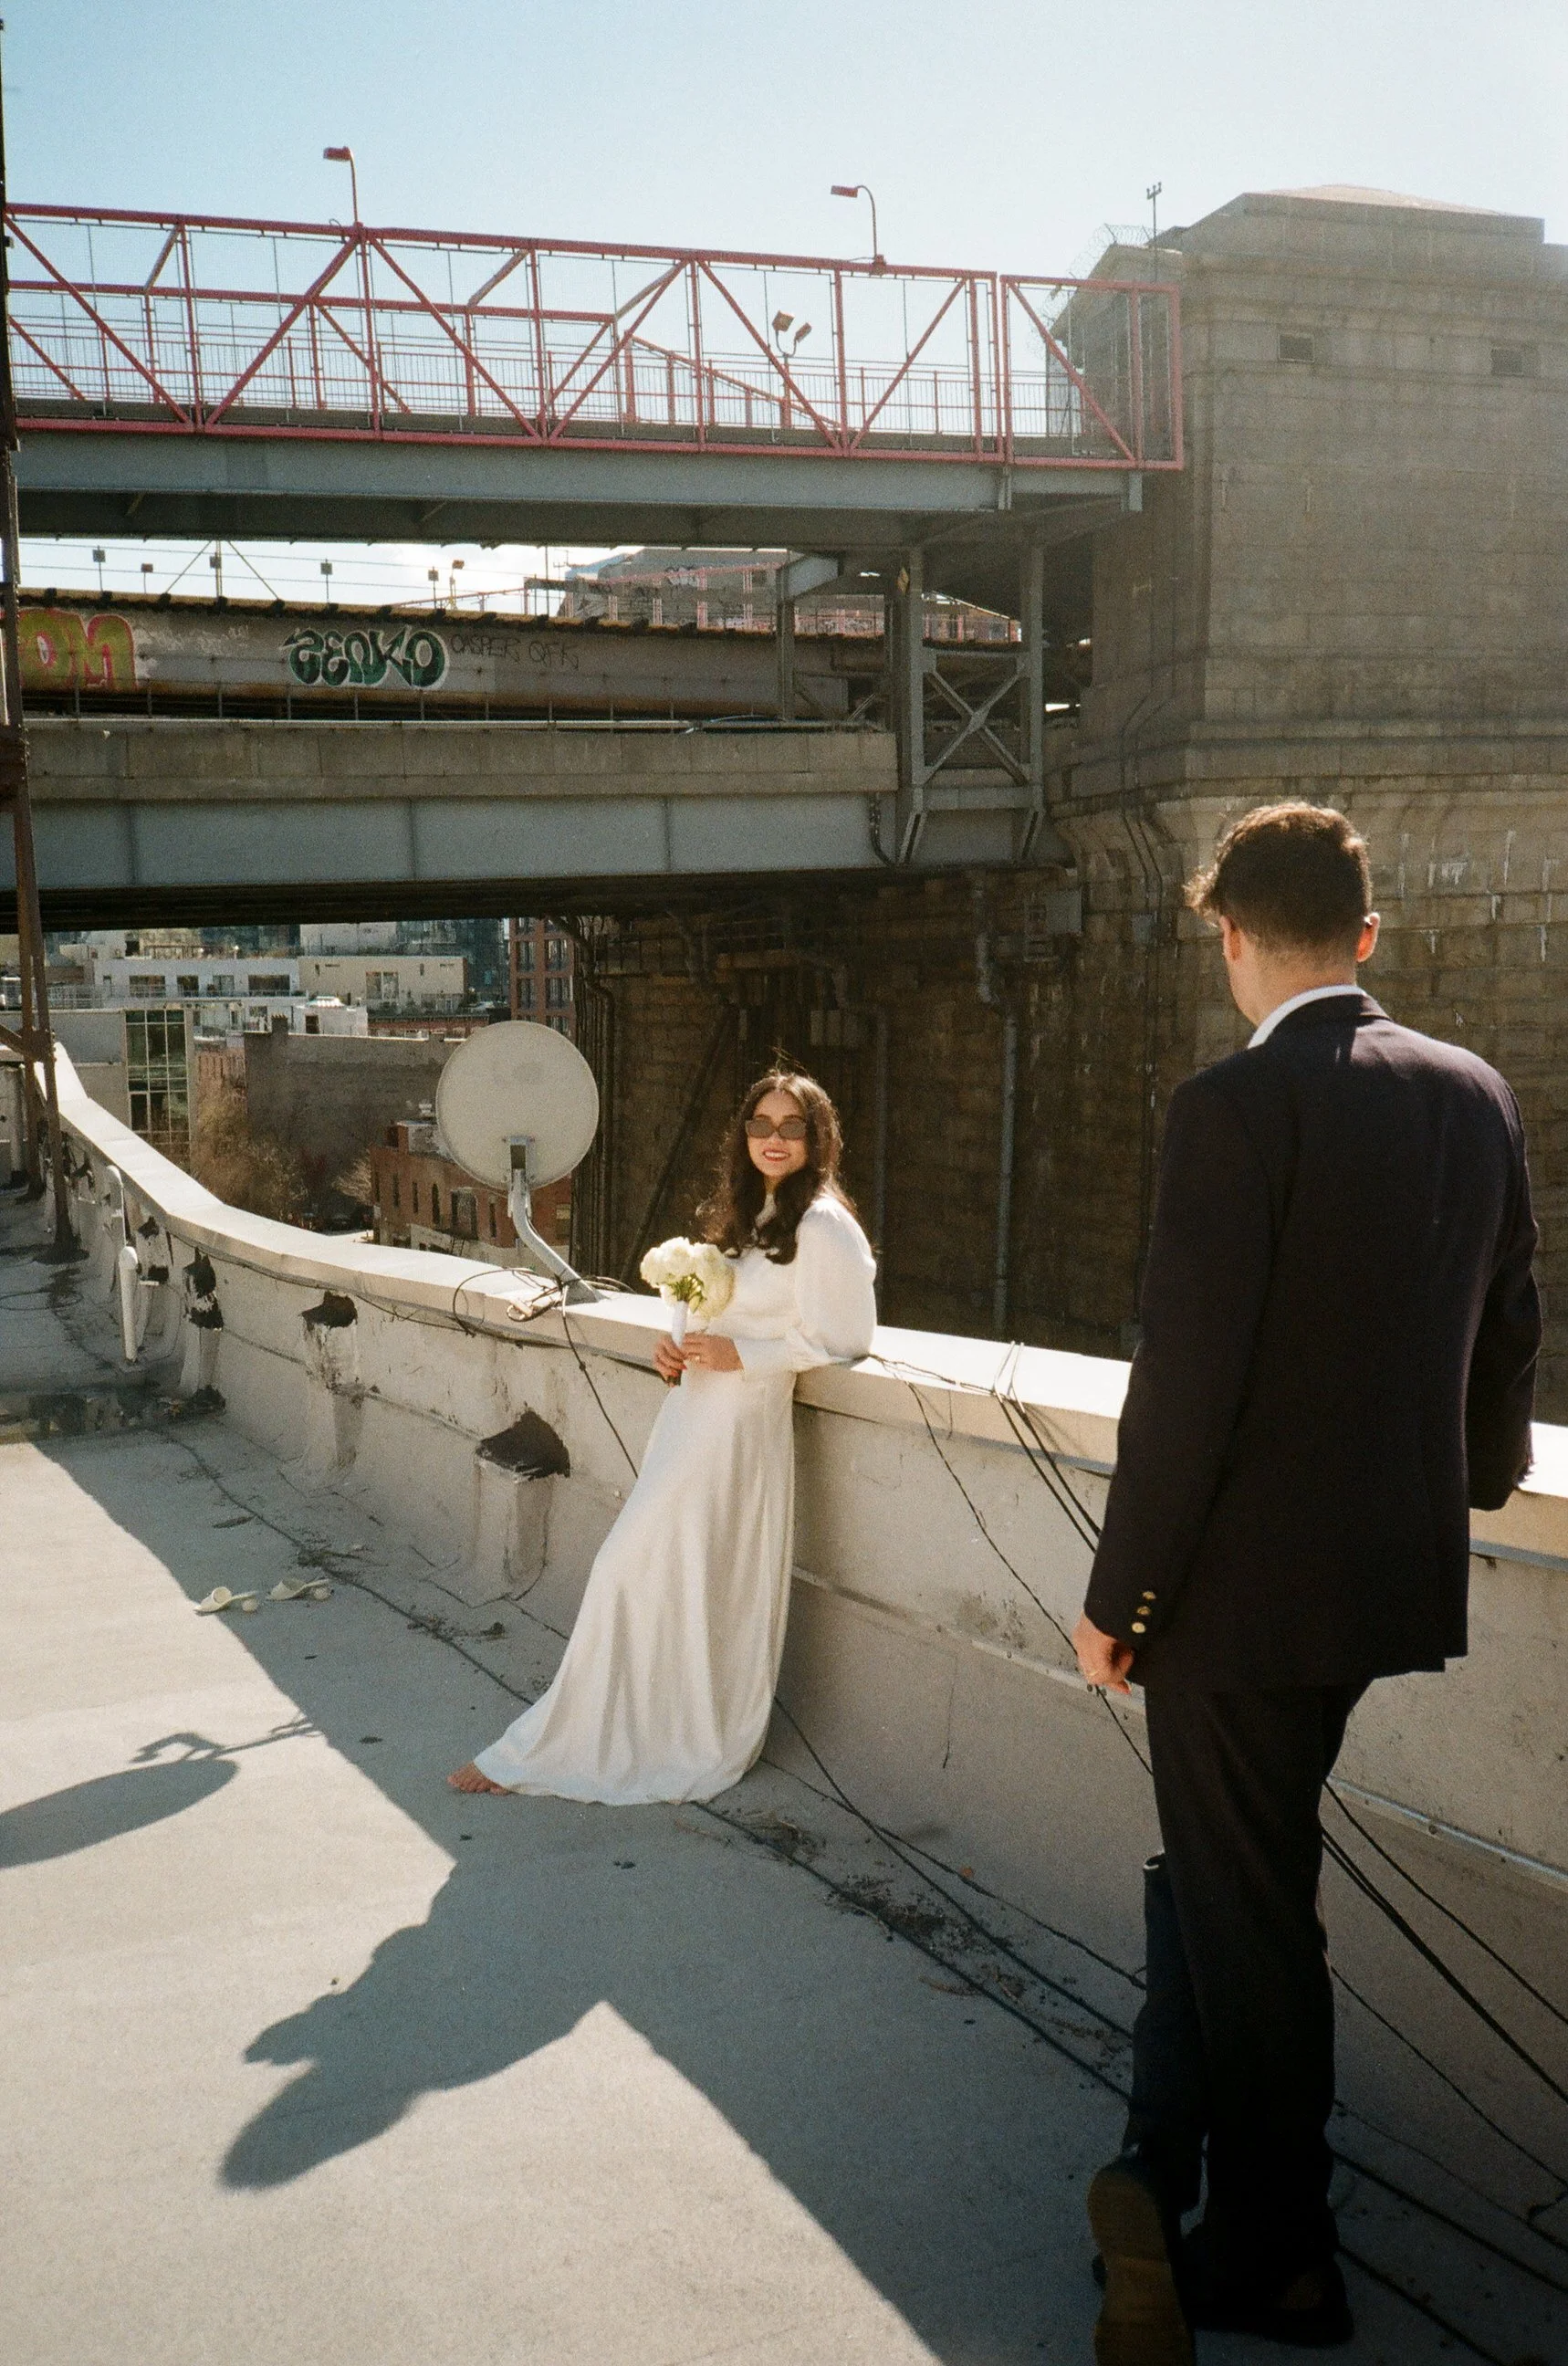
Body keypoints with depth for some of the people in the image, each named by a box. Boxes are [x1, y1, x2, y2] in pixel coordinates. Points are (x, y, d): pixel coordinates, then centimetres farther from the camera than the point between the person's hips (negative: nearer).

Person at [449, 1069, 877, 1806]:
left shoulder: (823, 1227, -13)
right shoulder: (750, 1214, 15)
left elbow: (841, 1340, -15)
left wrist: (740, 1355, -16)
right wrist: (681, 1349, 5)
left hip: (737, 1424, -9)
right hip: (695, 1411, 9)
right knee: (634, 1570, 11)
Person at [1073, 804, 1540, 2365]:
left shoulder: (1235, 1106, -18)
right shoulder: (1475, 1095, 3)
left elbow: (1186, 1380, -20)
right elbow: (1509, 1330, 13)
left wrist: (1120, 1593, -10)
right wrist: (1480, 1475, 31)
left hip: (1246, 1583, -7)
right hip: (1394, 1573, 7)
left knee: (1248, 1911, 9)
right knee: (1215, 1870, 21)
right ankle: (1161, 2175, 31)